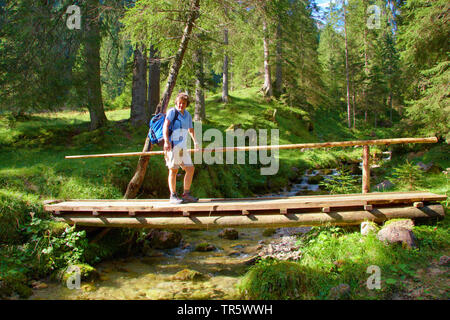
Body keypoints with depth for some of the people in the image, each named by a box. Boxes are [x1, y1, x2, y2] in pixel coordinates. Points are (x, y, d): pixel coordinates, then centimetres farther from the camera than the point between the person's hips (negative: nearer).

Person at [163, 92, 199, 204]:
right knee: (173, 170, -5)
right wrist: (166, 141, -26)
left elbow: (190, 129, 30)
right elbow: (165, 126, -14)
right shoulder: (172, 112, -3)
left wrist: (195, 141, 20)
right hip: (172, 145, -7)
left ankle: (186, 194, 9)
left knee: (190, 169, 2)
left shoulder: (187, 114, 17)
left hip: (182, 147, 7)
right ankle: (173, 196, 2)